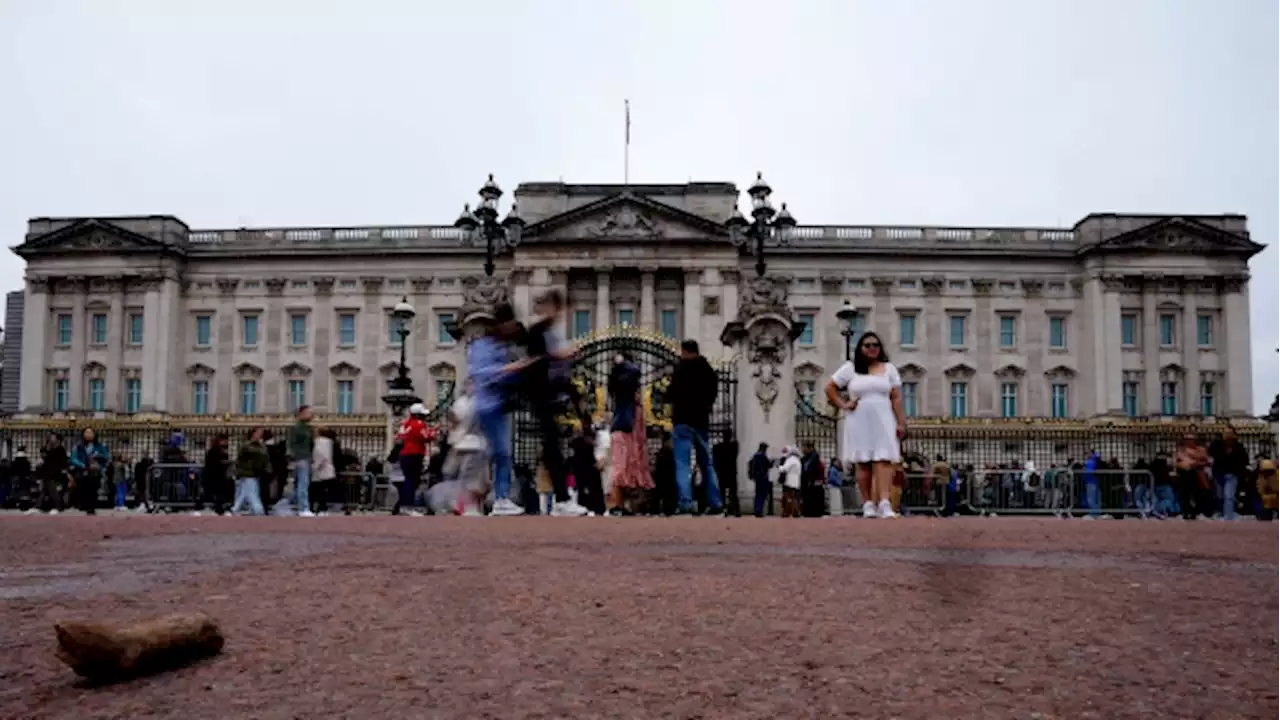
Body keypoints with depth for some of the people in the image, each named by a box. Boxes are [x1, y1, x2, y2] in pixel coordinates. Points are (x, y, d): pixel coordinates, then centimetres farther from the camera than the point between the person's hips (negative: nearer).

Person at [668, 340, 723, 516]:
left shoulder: (681, 368, -9)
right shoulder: (709, 371, 11)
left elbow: (672, 393, -12)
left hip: (683, 420, -6)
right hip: (702, 420, 6)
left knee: (683, 465, -8)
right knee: (706, 464, 12)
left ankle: (686, 504, -17)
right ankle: (715, 503, 9)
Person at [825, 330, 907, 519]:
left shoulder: (889, 368, 12)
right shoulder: (850, 368, 8)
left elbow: (896, 398, 6)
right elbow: (829, 387, 10)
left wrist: (901, 422, -1)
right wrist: (843, 405, -1)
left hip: (883, 422, 0)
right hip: (859, 423, 0)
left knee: (883, 461, -12)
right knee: (863, 464, -1)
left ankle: (885, 504, -22)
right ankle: (868, 504, 3)